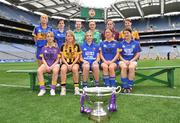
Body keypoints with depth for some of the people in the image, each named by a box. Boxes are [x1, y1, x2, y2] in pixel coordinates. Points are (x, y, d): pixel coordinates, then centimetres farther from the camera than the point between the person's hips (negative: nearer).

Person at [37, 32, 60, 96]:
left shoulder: (56, 48, 5)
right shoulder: (44, 48, 11)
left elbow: (57, 59, 2)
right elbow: (43, 59, 8)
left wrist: (52, 66, -12)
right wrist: (46, 66, -10)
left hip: (54, 64, -2)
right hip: (46, 64, 2)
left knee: (55, 71, -37)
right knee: (39, 71, -30)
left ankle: (52, 89, -24)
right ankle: (42, 89, -20)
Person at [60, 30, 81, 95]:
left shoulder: (76, 45, 6)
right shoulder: (63, 46, 8)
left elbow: (77, 57, 2)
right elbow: (62, 57, 4)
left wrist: (72, 64, -13)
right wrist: (67, 65, -13)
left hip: (74, 62, -1)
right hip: (65, 62, 1)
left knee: (75, 69, -34)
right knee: (63, 69, -32)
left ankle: (76, 87, -25)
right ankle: (63, 88, -25)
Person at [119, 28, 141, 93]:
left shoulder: (136, 43, 10)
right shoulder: (121, 43, 11)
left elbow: (138, 54, 6)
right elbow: (119, 54, 7)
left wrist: (131, 61, -9)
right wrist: (124, 61, -10)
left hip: (132, 60, 0)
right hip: (123, 61, 0)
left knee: (131, 67, -34)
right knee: (124, 67, -34)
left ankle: (130, 86, -23)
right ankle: (124, 86, -25)